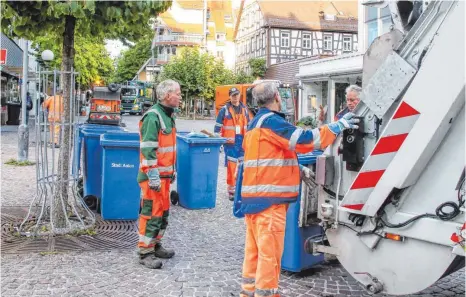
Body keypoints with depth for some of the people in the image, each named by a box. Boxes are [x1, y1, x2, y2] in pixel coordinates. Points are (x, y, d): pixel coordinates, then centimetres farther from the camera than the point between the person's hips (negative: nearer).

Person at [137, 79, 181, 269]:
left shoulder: (168, 115, 14)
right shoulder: (153, 116, -17)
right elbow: (148, 149, -21)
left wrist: (172, 170, 23)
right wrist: (153, 175, -23)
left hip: (165, 174, 10)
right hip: (153, 175, -10)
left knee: (163, 211, 17)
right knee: (151, 213, -4)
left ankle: (155, 245, 30)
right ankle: (145, 253, 6)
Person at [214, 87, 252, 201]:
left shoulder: (244, 109, 10)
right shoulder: (225, 109, -2)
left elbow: (249, 125, 18)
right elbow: (217, 127, -1)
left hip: (243, 141, 4)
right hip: (230, 142, -3)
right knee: (231, 166, 1)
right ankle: (231, 190, 11)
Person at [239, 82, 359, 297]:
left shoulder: (255, 123, 19)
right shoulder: (270, 121, -14)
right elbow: (304, 139, -20)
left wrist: (299, 170, 17)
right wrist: (339, 125, -11)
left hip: (254, 195, 10)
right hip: (269, 197, -10)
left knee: (255, 247, 16)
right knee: (270, 249, -3)